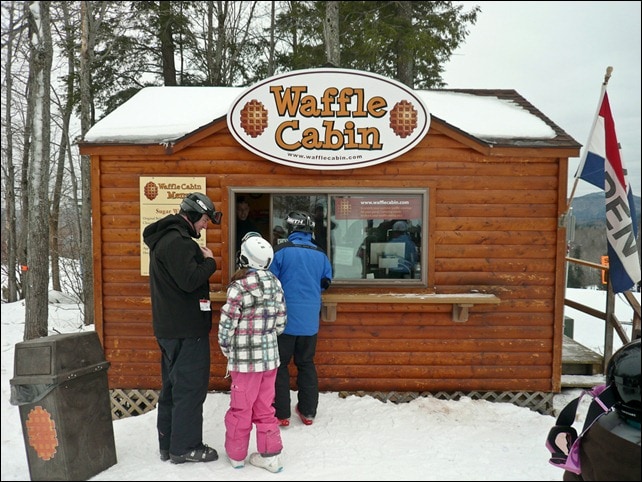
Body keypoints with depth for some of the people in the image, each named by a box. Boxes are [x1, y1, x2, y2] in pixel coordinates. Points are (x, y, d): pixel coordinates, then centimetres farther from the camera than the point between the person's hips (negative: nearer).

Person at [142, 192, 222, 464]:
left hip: (169, 327, 11)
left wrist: (200, 259, 6)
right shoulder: (177, 241, -18)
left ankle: (168, 445, 28)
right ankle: (185, 447, 11)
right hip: (187, 329, -11)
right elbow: (190, 280, -25)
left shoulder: (164, 238, 15)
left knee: (173, 385, 17)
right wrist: (209, 261, -10)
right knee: (190, 387, 0)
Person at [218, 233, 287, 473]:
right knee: (265, 408, 17)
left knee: (241, 408, 12)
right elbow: (280, 322, 5)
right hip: (270, 355, 5)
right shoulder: (275, 283, 0)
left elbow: (227, 326, -13)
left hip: (245, 359, -5)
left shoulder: (239, 287, -18)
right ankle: (270, 455, 24)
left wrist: (226, 350, 4)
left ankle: (236, 454, 29)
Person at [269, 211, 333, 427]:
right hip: (310, 320, 4)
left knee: (280, 364, 8)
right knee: (306, 364, 16)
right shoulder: (320, 254, 2)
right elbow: (326, 282, 12)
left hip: (285, 318, -4)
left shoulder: (281, 250, -10)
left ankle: (281, 414, 12)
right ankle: (308, 412, 22)